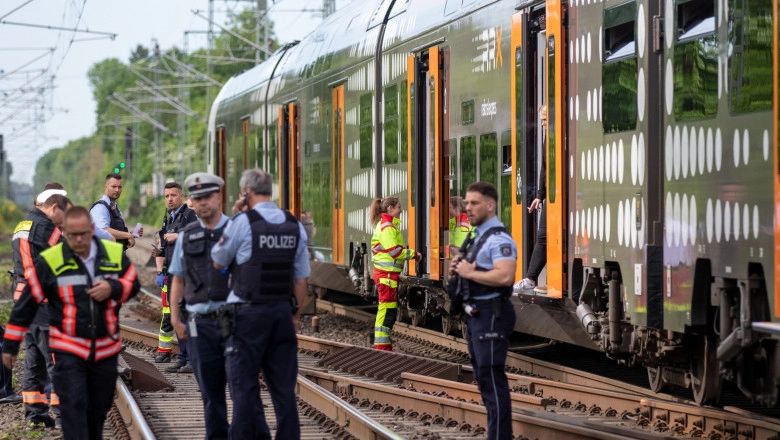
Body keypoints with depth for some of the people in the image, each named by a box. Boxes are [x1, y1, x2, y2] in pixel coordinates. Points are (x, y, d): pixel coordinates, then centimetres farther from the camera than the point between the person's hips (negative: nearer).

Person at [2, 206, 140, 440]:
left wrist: (113, 288, -14)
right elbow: (26, 304, -3)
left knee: (100, 407, 14)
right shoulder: (49, 261, -9)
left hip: (106, 348, 3)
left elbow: (133, 285, 10)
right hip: (68, 349, -3)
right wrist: (10, 344, 0)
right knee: (73, 407, -12)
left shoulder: (115, 254, -1)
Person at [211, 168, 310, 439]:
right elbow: (301, 277, 9)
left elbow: (218, 262, 3)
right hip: (282, 312, 5)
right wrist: (295, 313, 18)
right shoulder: (294, 226, 6)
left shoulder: (242, 223, -10)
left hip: (249, 313, -5)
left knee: (244, 386, 1)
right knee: (283, 386, 8)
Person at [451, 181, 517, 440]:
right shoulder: (477, 236, 15)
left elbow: (504, 276, -30)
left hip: (491, 315, -11)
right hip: (476, 313, 11)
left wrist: (469, 273, -20)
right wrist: (459, 269, 5)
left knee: (492, 379, -10)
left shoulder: (499, 239, -16)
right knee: (483, 377, 15)